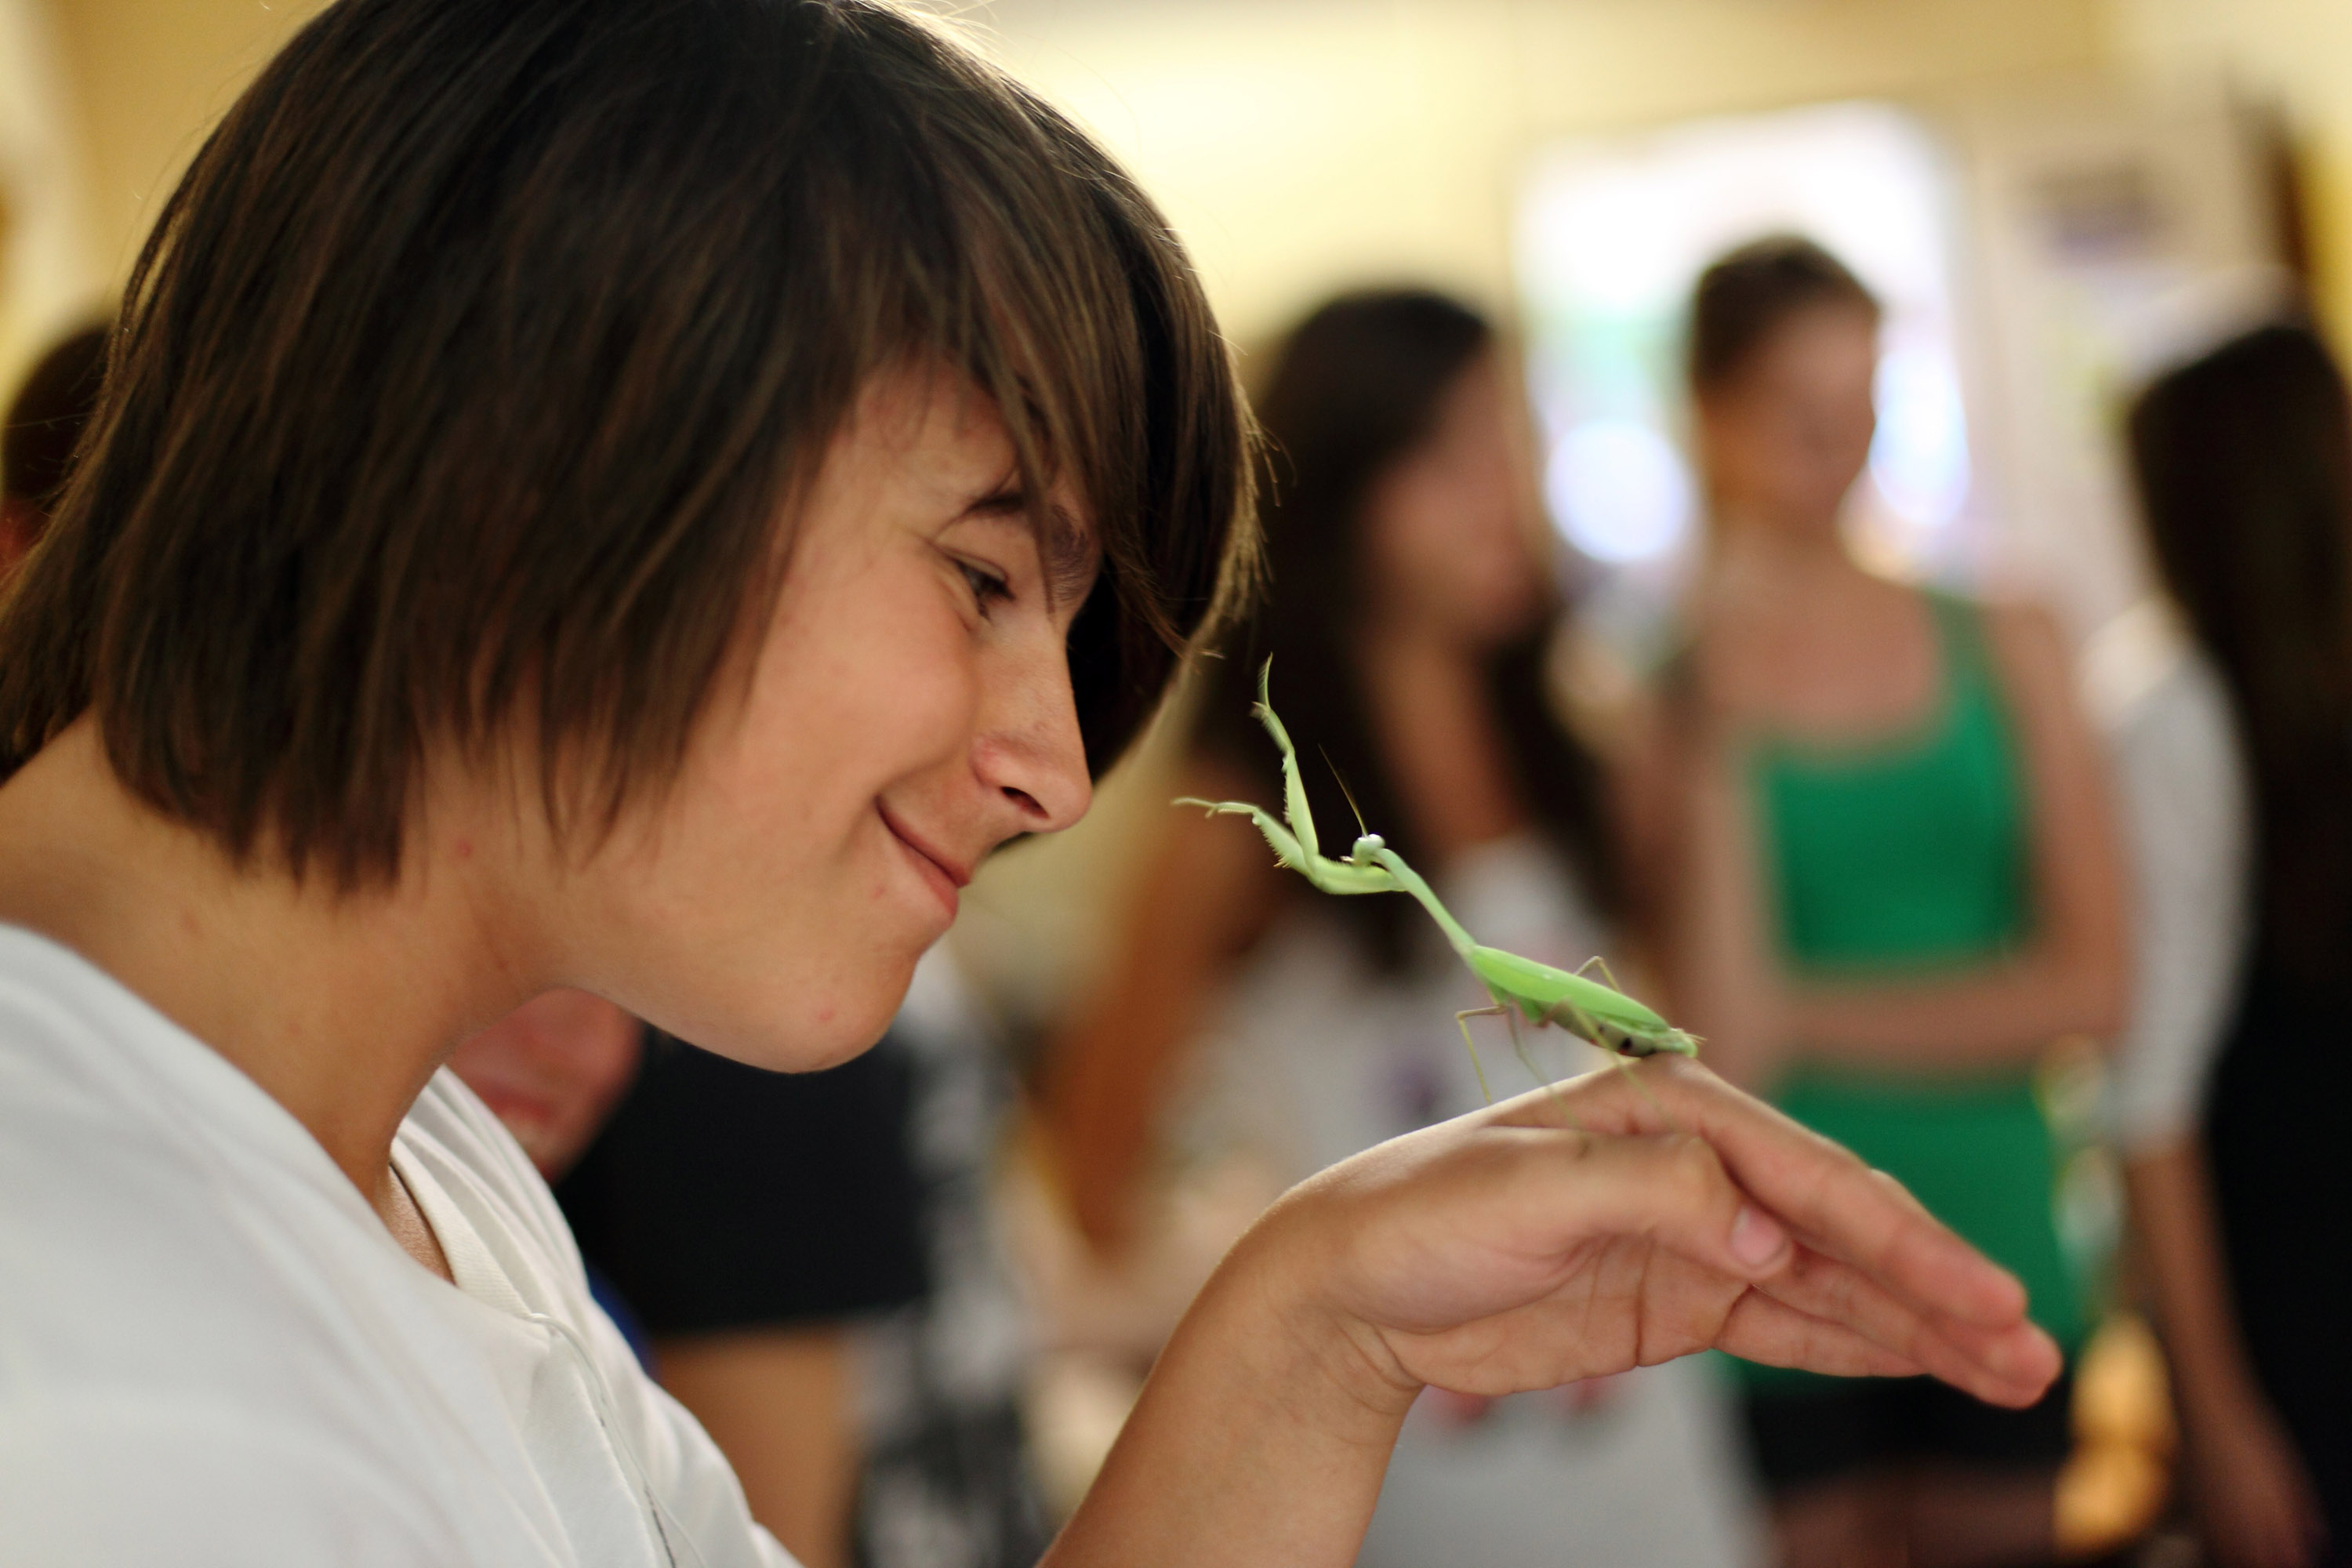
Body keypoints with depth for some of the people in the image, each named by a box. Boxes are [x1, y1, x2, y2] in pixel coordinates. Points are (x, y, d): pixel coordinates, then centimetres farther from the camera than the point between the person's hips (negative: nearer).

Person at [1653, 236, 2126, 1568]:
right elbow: (1719, 1037, -15)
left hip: (1995, 1263, 3)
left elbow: (2093, 985, -2)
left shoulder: (2008, 651, 5)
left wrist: (1812, 1016, -9)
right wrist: (1714, 755, -21)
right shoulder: (1660, 692, -6)